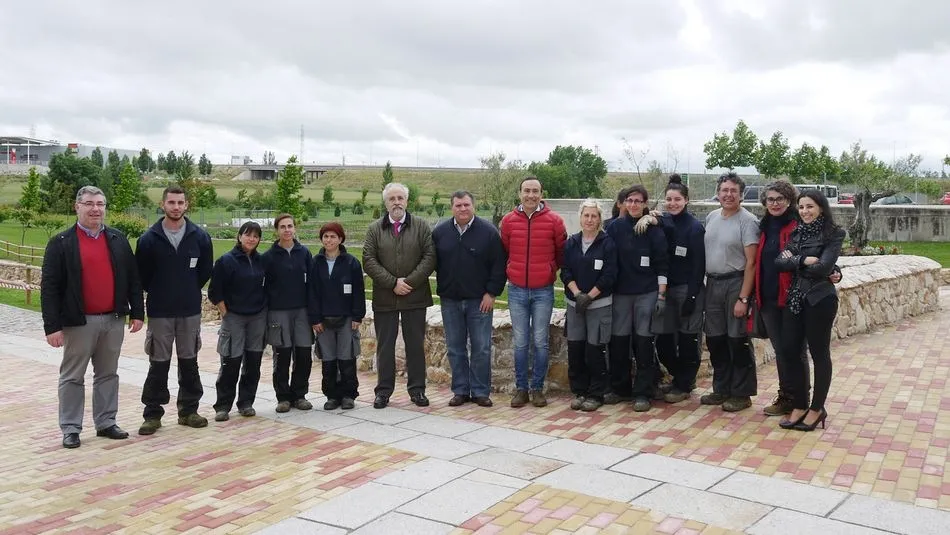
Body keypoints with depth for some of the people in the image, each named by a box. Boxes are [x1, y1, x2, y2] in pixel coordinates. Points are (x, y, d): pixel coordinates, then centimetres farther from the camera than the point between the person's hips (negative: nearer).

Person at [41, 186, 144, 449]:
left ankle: (106, 423, 23)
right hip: (78, 322, -4)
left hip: (113, 319, 4)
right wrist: (52, 326, -13)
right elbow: (50, 287, -8)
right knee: (72, 377, 6)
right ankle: (70, 428, 15)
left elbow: (133, 279, 9)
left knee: (108, 374, 12)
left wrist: (136, 312, 4)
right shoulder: (61, 243, -5)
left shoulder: (118, 240, 7)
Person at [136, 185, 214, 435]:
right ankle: (153, 414, 15)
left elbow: (206, 271, 8)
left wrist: (190, 291, 10)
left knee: (189, 362, 10)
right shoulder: (149, 238, -6)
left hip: (190, 311, 2)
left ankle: (188, 410, 22)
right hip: (159, 312, -2)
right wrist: (158, 294, 9)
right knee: (158, 364, 4)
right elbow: (141, 274, 1)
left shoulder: (200, 236, -1)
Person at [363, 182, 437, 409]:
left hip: (415, 296, 0)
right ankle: (383, 390, 16)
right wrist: (392, 282, -12)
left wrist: (409, 281, -13)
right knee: (385, 346, 7)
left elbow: (430, 257, -4)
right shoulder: (374, 229, 5)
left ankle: (417, 389, 16)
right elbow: (369, 260, -3)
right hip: (384, 297, 1)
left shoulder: (421, 226, 3)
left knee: (416, 345, 6)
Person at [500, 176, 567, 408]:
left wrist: (550, 270, 11)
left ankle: (537, 388, 14)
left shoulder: (554, 220, -3)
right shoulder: (508, 220, 2)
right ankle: (521, 388, 15)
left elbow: (562, 252, 9)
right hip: (517, 290, 1)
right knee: (520, 343, 6)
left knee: (540, 342, 3)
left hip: (543, 291, -1)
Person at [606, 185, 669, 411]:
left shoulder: (654, 229, -1)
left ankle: (642, 393, 8)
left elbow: (662, 264, -1)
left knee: (644, 342, 0)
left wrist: (661, 295, -6)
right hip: (620, 292, 2)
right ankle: (619, 388, 20)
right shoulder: (615, 227, 4)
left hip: (647, 293, -2)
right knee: (618, 340, 5)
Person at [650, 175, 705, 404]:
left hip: (687, 289, -5)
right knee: (663, 340, 5)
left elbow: (699, 265, -10)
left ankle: (683, 386, 18)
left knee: (687, 339, 3)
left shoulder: (695, 227, -7)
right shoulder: (662, 223, 6)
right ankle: (681, 378, 27)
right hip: (666, 288, 5)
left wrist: (692, 296, -14)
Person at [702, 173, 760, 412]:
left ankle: (741, 394, 12)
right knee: (715, 339, 12)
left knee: (737, 341, 0)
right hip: (712, 283, 6)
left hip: (736, 283, -6)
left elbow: (751, 262, -13)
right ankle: (721, 389, 26)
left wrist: (743, 298, -17)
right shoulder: (711, 217, 10)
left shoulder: (748, 221, -10)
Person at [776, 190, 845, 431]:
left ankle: (817, 409, 16)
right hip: (793, 298, 6)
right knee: (790, 351, 6)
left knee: (819, 353, 5)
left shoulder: (833, 233, -5)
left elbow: (823, 267, -17)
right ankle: (800, 406, 19)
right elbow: (780, 261, -1)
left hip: (819, 299, -6)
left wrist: (793, 261, -7)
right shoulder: (796, 232, 11)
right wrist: (804, 261, -14)